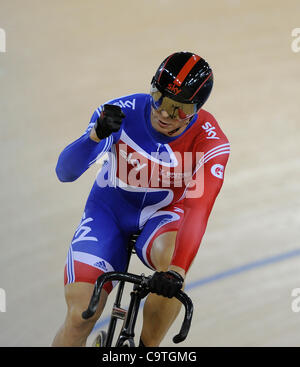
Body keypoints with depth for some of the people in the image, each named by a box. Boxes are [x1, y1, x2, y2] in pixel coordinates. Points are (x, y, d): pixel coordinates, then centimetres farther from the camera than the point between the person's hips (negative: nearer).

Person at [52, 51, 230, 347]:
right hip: (108, 212, 0)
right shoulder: (123, 112, -21)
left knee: (171, 257, -37)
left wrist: (177, 269, -51)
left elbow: (198, 206, -35)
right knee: (80, 318, -19)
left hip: (162, 215, 0)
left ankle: (148, 348, -14)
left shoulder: (211, 143, -22)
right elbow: (65, 172, -24)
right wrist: (96, 134, -44)